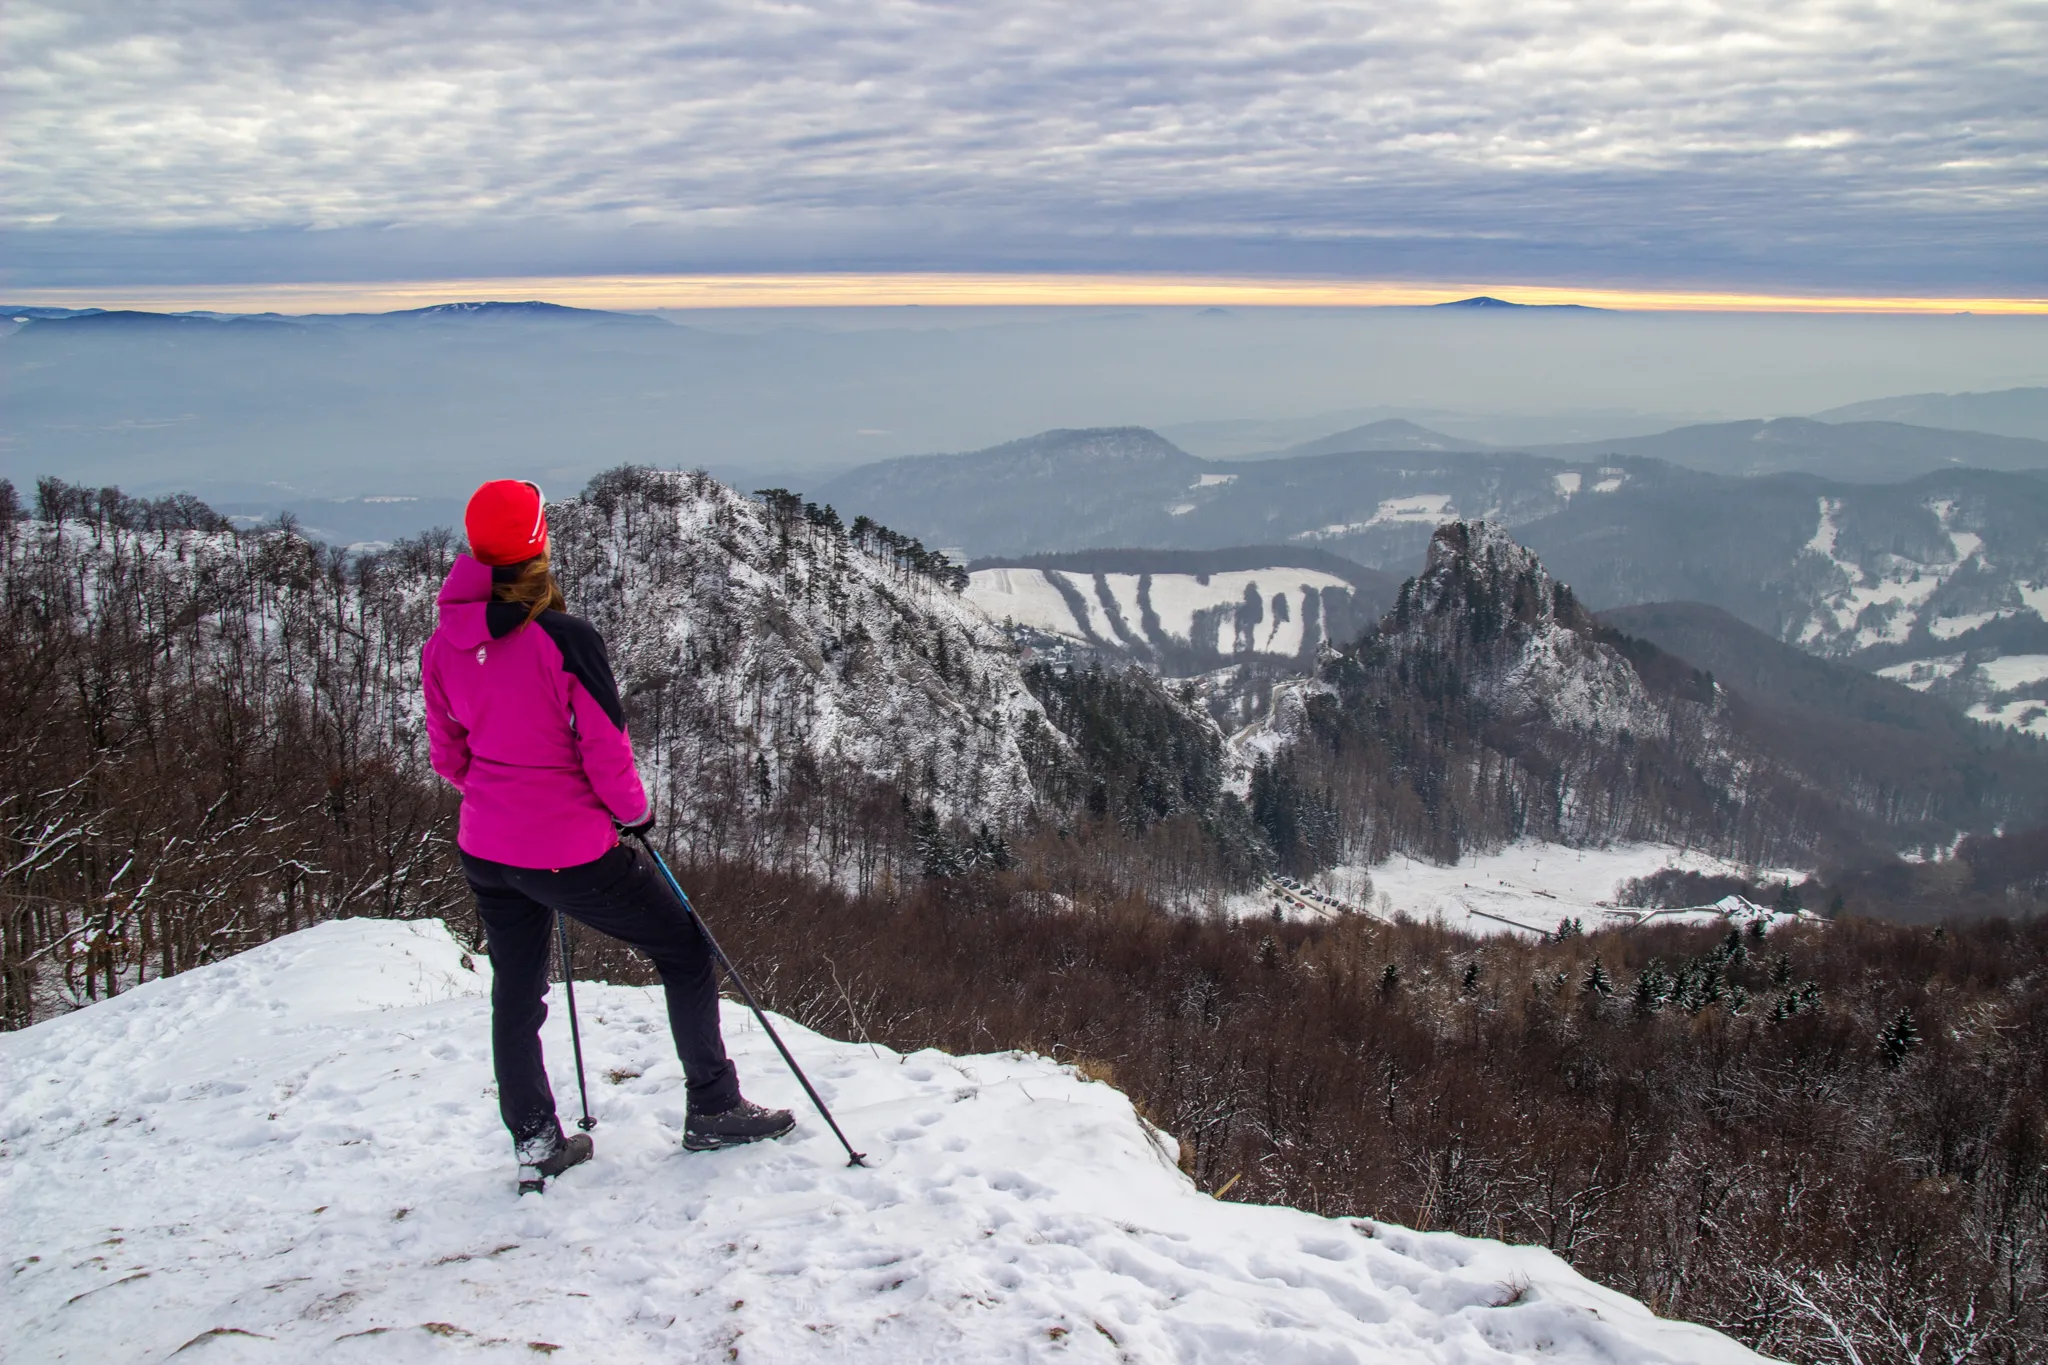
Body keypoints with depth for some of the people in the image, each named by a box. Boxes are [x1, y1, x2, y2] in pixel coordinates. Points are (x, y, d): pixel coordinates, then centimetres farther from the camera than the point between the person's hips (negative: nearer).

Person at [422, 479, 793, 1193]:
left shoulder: (443, 645, -3)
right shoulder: (564, 637, -21)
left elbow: (446, 752, 8)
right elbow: (604, 744, -16)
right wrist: (634, 812, 2)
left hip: (484, 849, 6)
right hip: (571, 852, -6)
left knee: (515, 994, 20)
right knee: (685, 953, 12)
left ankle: (535, 1142, 26)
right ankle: (713, 1108, 18)